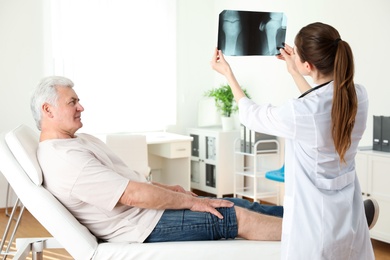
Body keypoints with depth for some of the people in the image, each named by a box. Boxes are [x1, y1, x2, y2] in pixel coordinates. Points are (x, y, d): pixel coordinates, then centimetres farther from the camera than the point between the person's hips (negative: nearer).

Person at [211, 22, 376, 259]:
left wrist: (228, 74, 9)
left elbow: (251, 115, -5)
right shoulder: (359, 96, -8)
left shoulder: (298, 113, -26)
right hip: (348, 212, 6)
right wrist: (292, 70, 23)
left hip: (315, 216, -6)